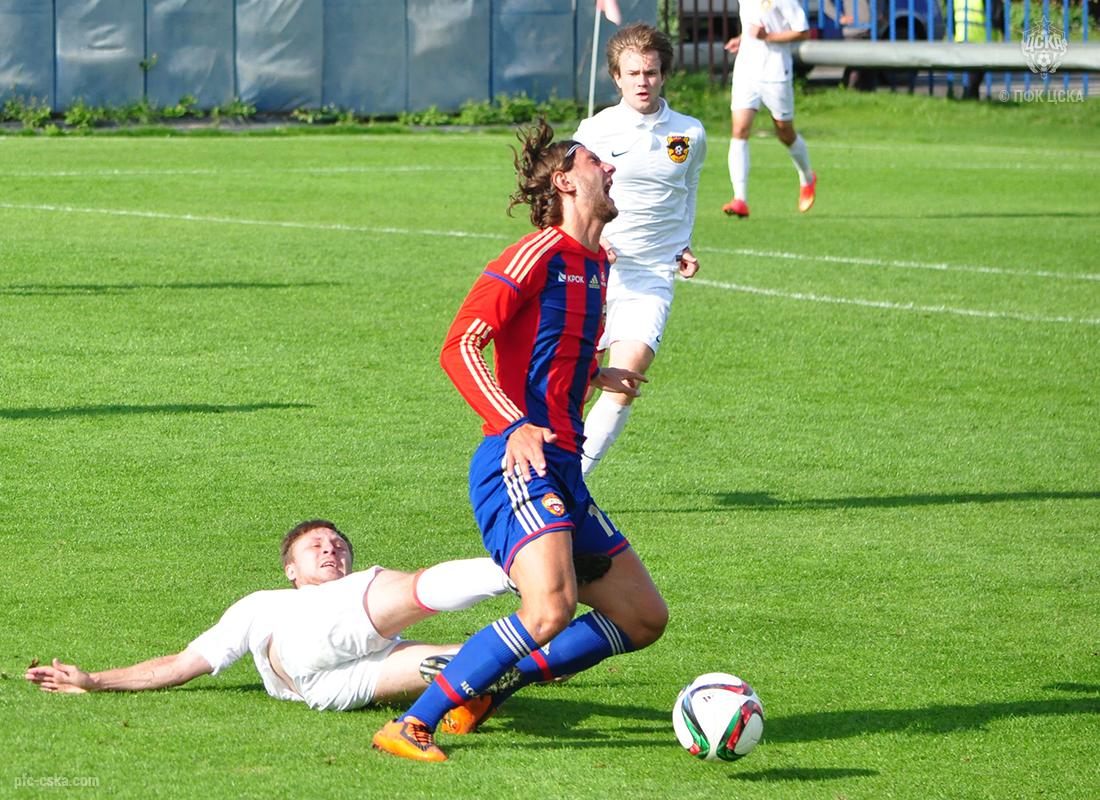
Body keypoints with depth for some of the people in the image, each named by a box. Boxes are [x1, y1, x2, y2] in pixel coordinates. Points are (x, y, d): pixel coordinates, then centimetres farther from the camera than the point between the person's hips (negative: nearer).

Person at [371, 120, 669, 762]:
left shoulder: (596, 264, 20)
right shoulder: (541, 253, -7)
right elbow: (460, 347, -16)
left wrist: (596, 377, 26)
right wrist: (514, 426, -27)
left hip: (563, 475, 10)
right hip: (518, 466, -10)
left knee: (644, 618, 9)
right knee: (551, 606, -29)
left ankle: (483, 690, 11)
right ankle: (413, 726, -21)